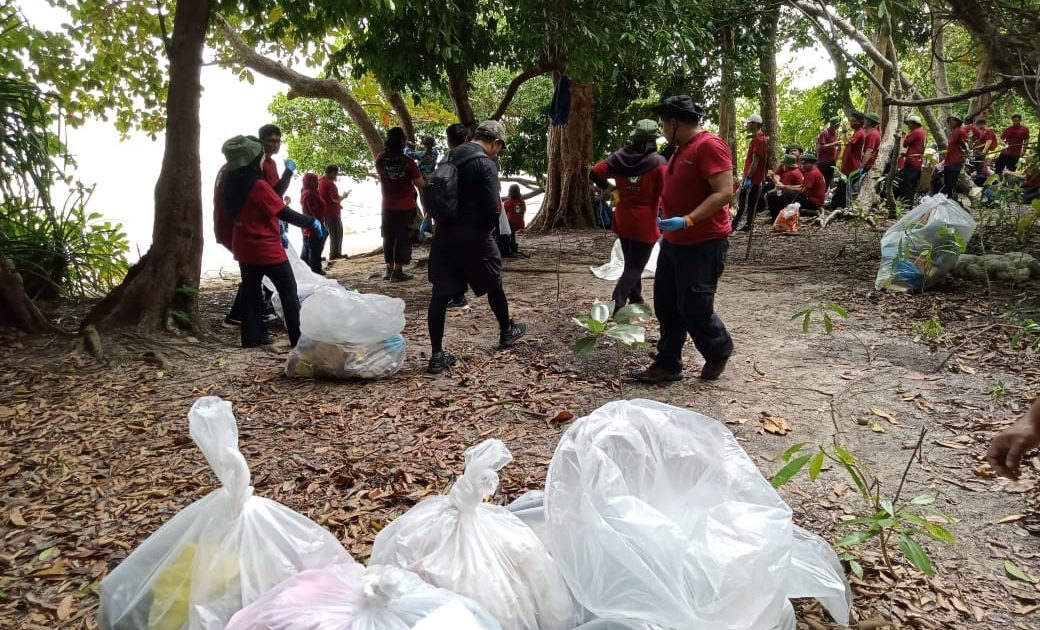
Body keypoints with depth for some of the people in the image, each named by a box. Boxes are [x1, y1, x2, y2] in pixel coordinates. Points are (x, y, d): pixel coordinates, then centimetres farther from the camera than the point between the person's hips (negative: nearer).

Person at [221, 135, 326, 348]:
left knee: (250, 290, 14)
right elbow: (284, 213, -20)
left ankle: (252, 336, 16)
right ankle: (298, 337, 4)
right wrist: (312, 222, -9)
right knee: (288, 290, 2)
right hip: (266, 249, -8)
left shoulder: (233, 184, 4)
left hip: (244, 247, 8)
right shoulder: (258, 185, -21)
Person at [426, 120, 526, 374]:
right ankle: (507, 332, 38)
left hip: (445, 234, 6)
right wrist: (489, 229, 2)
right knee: (493, 284, 17)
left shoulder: (451, 158, 11)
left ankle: (437, 355, 3)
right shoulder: (486, 164, -12)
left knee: (441, 293, 3)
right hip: (473, 235, -6)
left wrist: (444, 221, 16)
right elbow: (492, 207, -16)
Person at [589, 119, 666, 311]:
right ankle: (616, 304, -15)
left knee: (630, 263, 21)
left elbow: (594, 174, -2)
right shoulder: (658, 162, -12)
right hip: (644, 223, -5)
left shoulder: (618, 157, 1)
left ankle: (635, 300, 31)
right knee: (635, 267, 0)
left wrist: (607, 187, 14)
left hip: (622, 221, 5)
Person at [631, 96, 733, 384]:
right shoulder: (682, 148, 14)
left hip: (703, 245, -9)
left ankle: (719, 352, 24)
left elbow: (724, 192, -24)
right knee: (666, 306, 10)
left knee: (694, 309, -2)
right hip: (673, 242, 10)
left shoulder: (709, 146, -17)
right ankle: (668, 364, 18)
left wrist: (687, 221, -30)